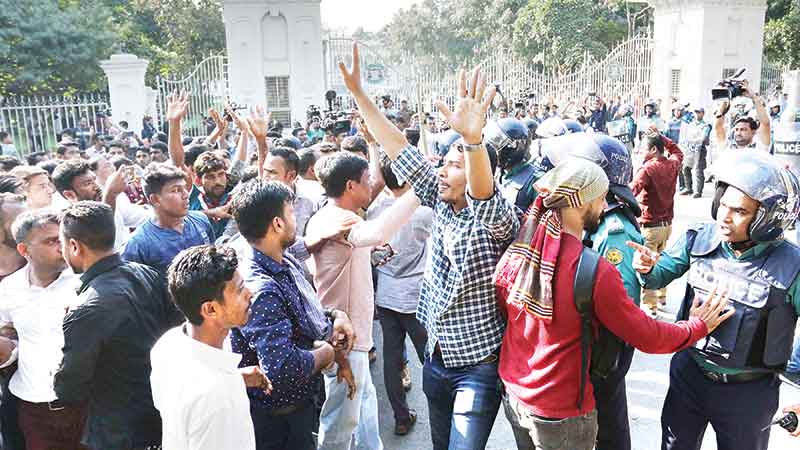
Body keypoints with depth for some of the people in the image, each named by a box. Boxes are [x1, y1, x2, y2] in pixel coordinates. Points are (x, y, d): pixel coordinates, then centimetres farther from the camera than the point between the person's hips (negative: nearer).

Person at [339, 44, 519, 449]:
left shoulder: (496, 220, -18)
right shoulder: (442, 203, -1)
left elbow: (483, 198, -42)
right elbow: (401, 151, -3)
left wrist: (473, 138, -60)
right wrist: (358, 93, -7)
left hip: (479, 365, -7)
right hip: (438, 357, 7)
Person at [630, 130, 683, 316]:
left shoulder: (648, 168, -20)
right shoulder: (672, 165, 1)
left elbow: (631, 191, -35)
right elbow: (677, 152, 25)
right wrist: (660, 137, 21)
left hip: (649, 226, -8)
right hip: (667, 224, 8)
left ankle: (650, 306, 5)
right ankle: (661, 297, 38)